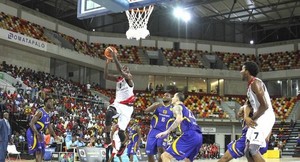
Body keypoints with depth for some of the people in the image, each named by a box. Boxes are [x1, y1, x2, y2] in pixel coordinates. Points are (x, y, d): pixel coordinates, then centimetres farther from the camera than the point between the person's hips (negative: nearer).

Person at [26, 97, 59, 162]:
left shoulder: (48, 113, 8)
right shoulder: (40, 112, -20)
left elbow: (49, 125, 20)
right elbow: (31, 123, -26)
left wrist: (54, 135, 17)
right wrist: (37, 134, -33)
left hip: (39, 133, 10)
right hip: (33, 133, -10)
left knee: (42, 151, 12)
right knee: (38, 151, -13)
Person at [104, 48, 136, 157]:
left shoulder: (129, 78, -8)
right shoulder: (118, 79, 11)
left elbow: (120, 71, -27)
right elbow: (106, 76, 0)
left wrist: (115, 58, -28)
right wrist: (107, 63, -8)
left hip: (126, 107, -5)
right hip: (117, 104, 5)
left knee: (121, 131, -5)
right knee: (109, 113, -33)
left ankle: (123, 145, 29)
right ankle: (107, 137, -21)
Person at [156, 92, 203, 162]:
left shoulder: (177, 106, 7)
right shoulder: (187, 109, 33)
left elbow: (179, 119, -14)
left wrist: (167, 132, -15)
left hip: (189, 135, -9)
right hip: (198, 137, 9)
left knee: (165, 156, -8)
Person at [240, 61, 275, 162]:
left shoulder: (255, 83, -14)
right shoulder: (250, 85, 17)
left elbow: (264, 106, -22)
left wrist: (252, 119, -12)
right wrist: (246, 117, 8)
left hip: (265, 118, -10)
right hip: (258, 119, 10)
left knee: (252, 149, -18)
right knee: (248, 151, 10)